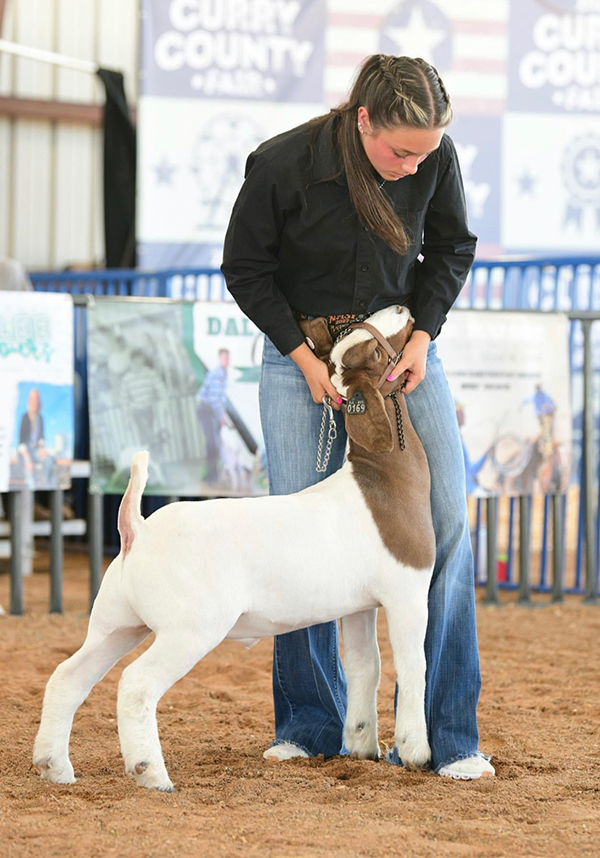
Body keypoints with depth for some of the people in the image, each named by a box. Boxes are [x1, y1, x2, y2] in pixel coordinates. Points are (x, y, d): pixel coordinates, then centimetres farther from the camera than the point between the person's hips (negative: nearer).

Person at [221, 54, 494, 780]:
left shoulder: (436, 159, -14)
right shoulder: (283, 164, -22)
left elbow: (451, 250, 3)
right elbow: (245, 268, -8)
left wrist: (422, 335, -11)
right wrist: (304, 358, -15)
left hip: (402, 346, 2)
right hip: (301, 353, -2)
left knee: (445, 519, -9)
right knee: (300, 532, -5)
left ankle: (448, 734, -6)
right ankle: (311, 723, 10)